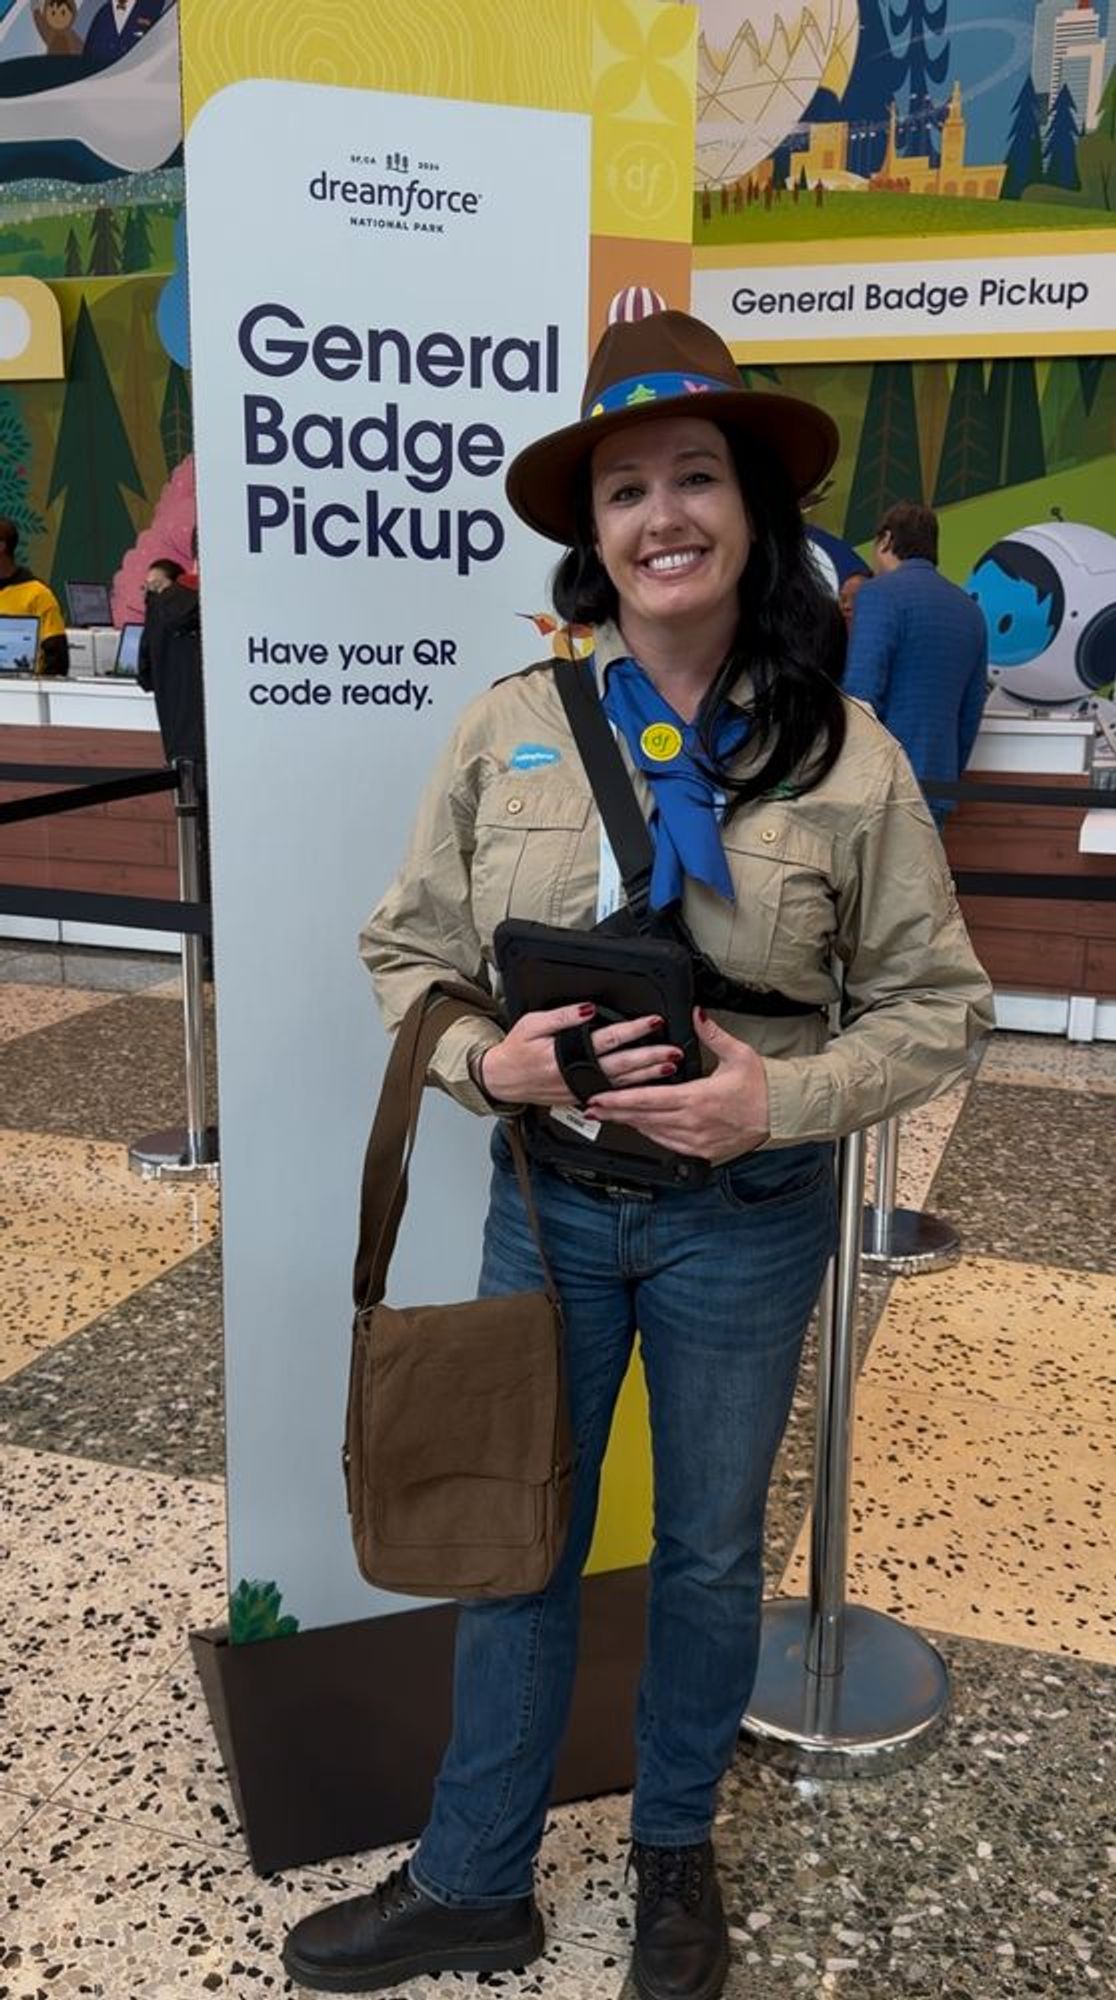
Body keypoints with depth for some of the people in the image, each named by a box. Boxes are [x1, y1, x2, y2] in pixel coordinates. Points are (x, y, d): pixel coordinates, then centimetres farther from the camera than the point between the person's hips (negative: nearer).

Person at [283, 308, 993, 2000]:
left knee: (711, 1555, 19)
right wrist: (484, 1057, -17)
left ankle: (676, 1857, 46)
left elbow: (937, 1005, -4)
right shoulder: (508, 728, -7)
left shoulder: (845, 753, -11)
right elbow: (406, 946, 2)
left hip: (746, 1221, -1)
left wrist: (784, 1098, -20)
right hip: (548, 1204, 1)